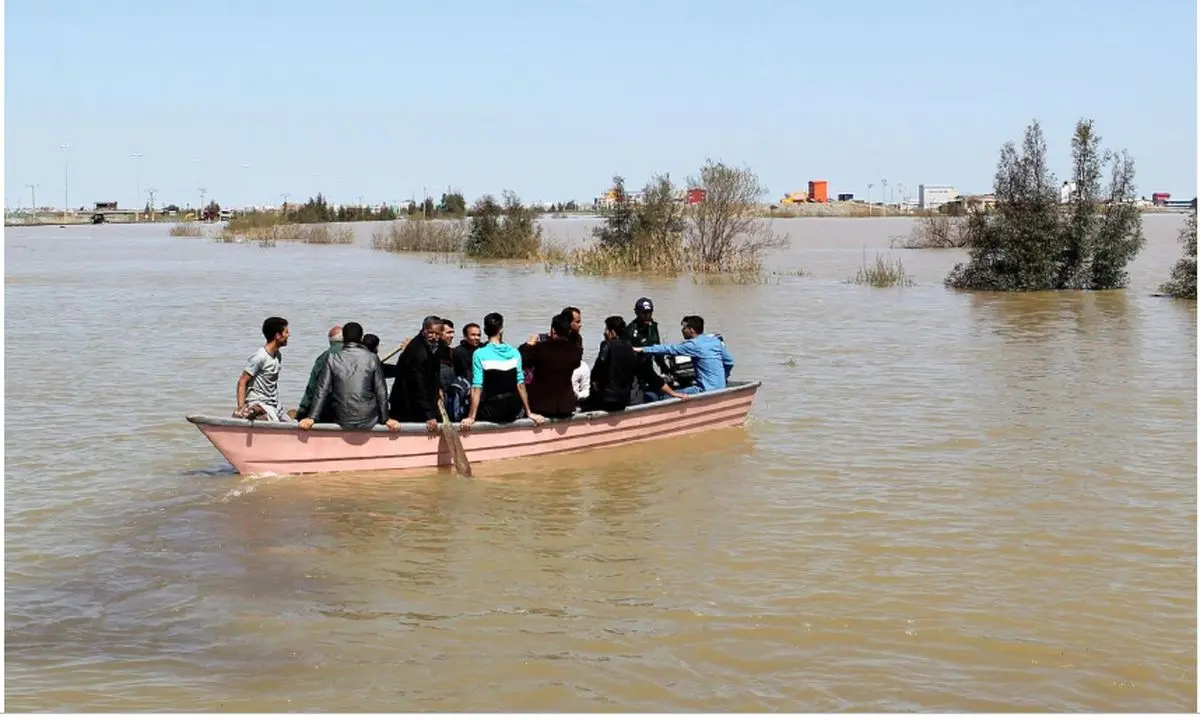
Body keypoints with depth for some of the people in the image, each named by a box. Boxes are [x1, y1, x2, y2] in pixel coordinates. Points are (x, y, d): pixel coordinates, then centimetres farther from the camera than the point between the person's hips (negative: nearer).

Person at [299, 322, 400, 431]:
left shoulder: (332, 359, -1)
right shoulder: (372, 359, -2)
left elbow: (322, 390, -3)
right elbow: (381, 390, 1)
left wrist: (312, 418, 0)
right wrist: (386, 418, 8)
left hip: (343, 421, 1)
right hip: (368, 421, -1)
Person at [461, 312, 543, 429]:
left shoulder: (480, 354, -7)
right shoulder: (514, 353, 2)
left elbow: (477, 387, -11)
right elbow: (520, 384, 3)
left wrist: (471, 417, -10)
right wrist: (528, 412, 11)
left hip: (491, 412, -3)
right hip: (512, 411, 4)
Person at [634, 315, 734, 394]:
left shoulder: (694, 345, -11)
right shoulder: (716, 340, 10)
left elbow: (670, 349, -8)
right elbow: (729, 362, 15)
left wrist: (643, 350, -4)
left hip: (707, 390, -9)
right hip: (720, 388, 9)